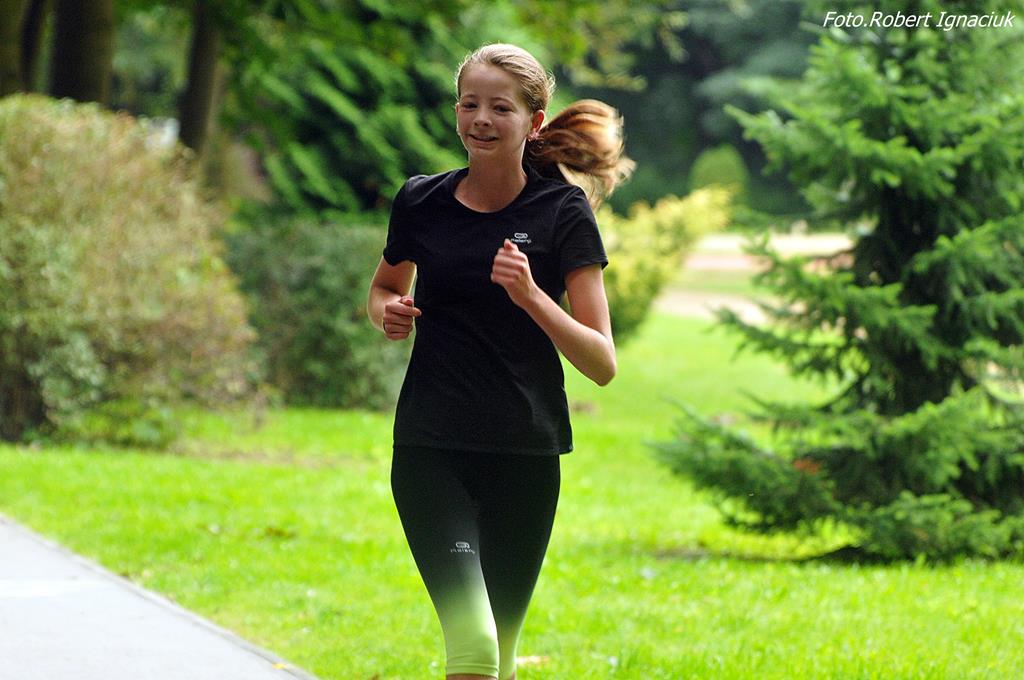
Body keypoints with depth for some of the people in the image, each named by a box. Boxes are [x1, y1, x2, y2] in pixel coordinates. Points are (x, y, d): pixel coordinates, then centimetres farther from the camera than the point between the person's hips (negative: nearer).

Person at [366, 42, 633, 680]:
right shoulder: (422, 202, 4)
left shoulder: (563, 212, -2)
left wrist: (531, 297, -21)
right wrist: (389, 311, 1)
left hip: (526, 458, 0)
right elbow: (384, 289, 25)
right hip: (431, 451, 0)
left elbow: (603, 363, -6)